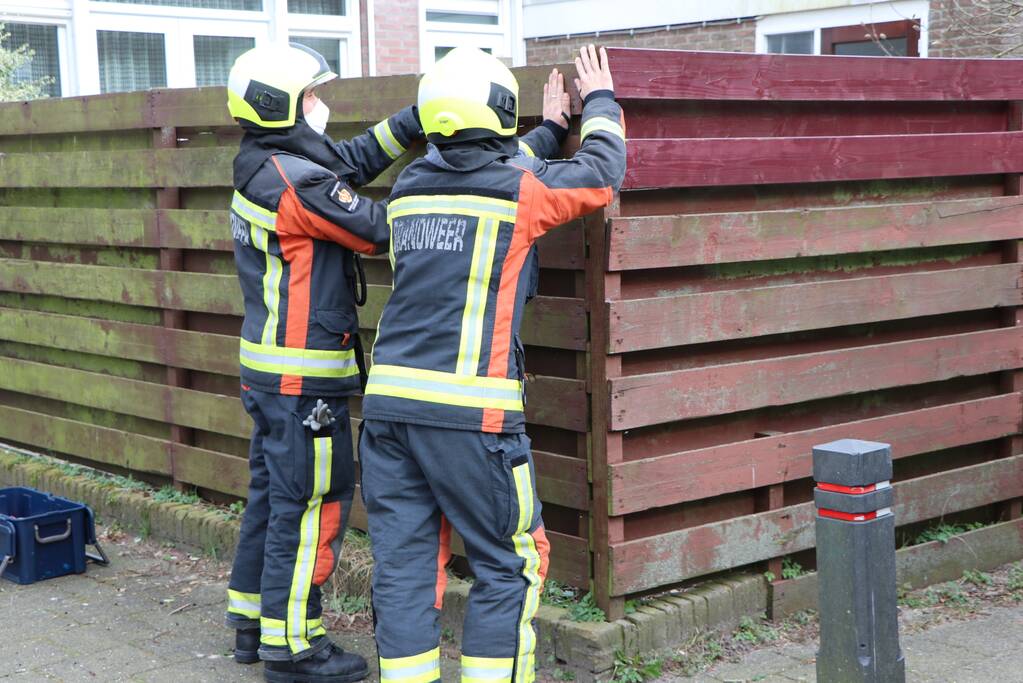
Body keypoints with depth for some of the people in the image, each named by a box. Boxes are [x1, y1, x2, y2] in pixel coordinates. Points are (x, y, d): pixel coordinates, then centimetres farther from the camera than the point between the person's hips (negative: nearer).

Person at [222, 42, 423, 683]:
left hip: (267, 368, 10)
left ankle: (252, 620, 29)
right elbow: (385, 231, -15)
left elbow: (357, 158, 13)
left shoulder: (262, 169, 9)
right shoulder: (298, 182, -20)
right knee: (313, 506, -1)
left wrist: (424, 113, 8)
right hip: (303, 375, -10)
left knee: (272, 495, 18)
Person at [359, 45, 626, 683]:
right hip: (470, 412, -6)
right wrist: (601, 102, 30)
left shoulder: (408, 189, 12)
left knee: (403, 564, 8)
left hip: (389, 399, 6)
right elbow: (601, 174, 14)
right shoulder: (520, 190, -3)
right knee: (509, 564, 7)